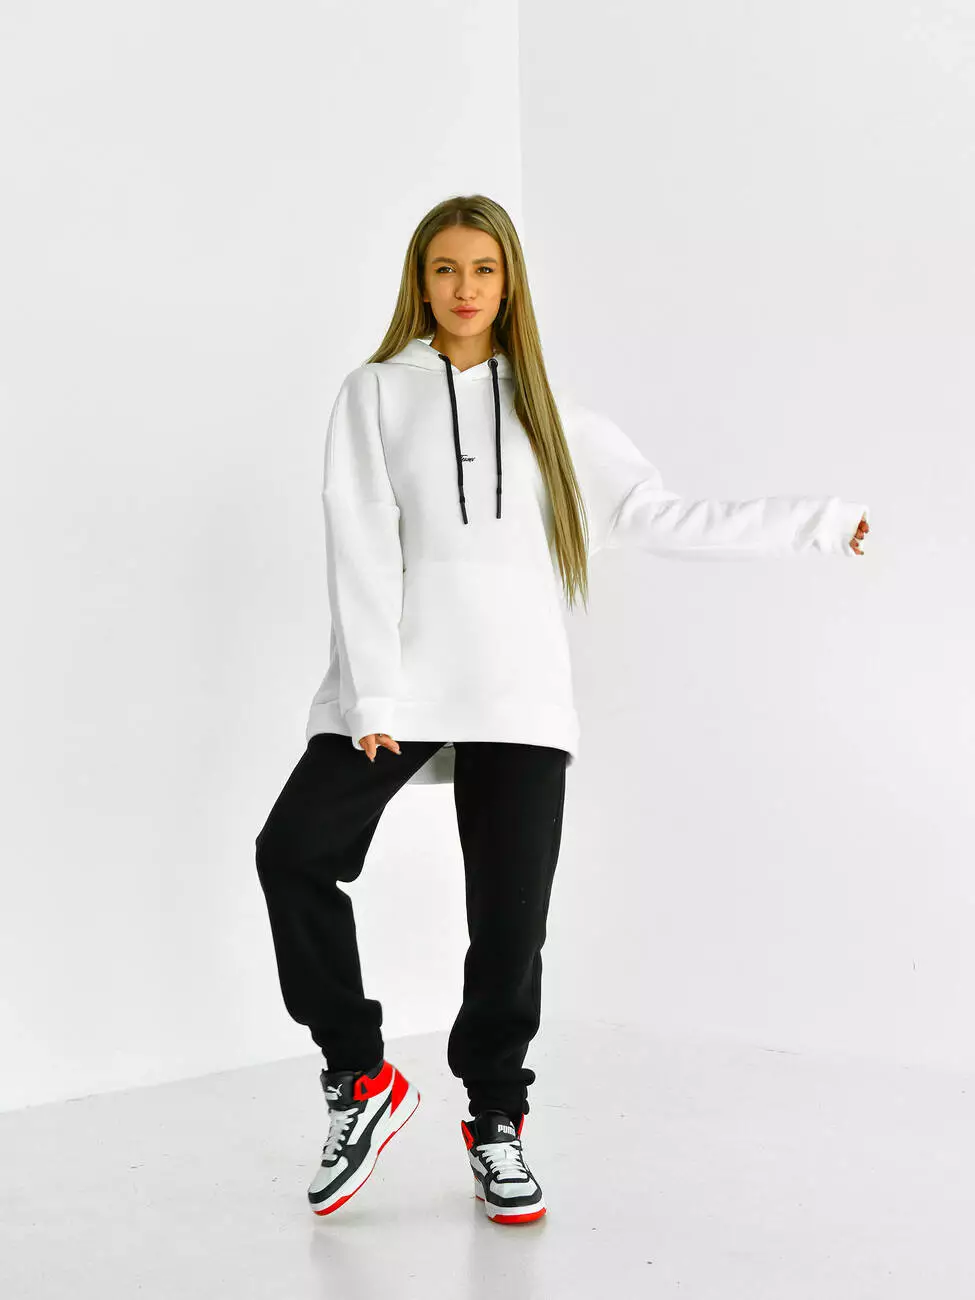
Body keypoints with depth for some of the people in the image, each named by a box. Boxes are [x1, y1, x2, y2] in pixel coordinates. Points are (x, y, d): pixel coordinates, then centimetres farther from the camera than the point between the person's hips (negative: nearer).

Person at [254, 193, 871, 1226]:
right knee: (293, 848, -19)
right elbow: (361, 548, -1)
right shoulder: (377, 393, 8)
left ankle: (494, 1122, 18)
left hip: (521, 701, 2)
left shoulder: (549, 415, 16)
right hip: (398, 687, -2)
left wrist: (825, 522, 11)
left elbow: (663, 519, 13)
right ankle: (361, 1082, -1)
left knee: (509, 912, -2)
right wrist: (373, 697, -11)